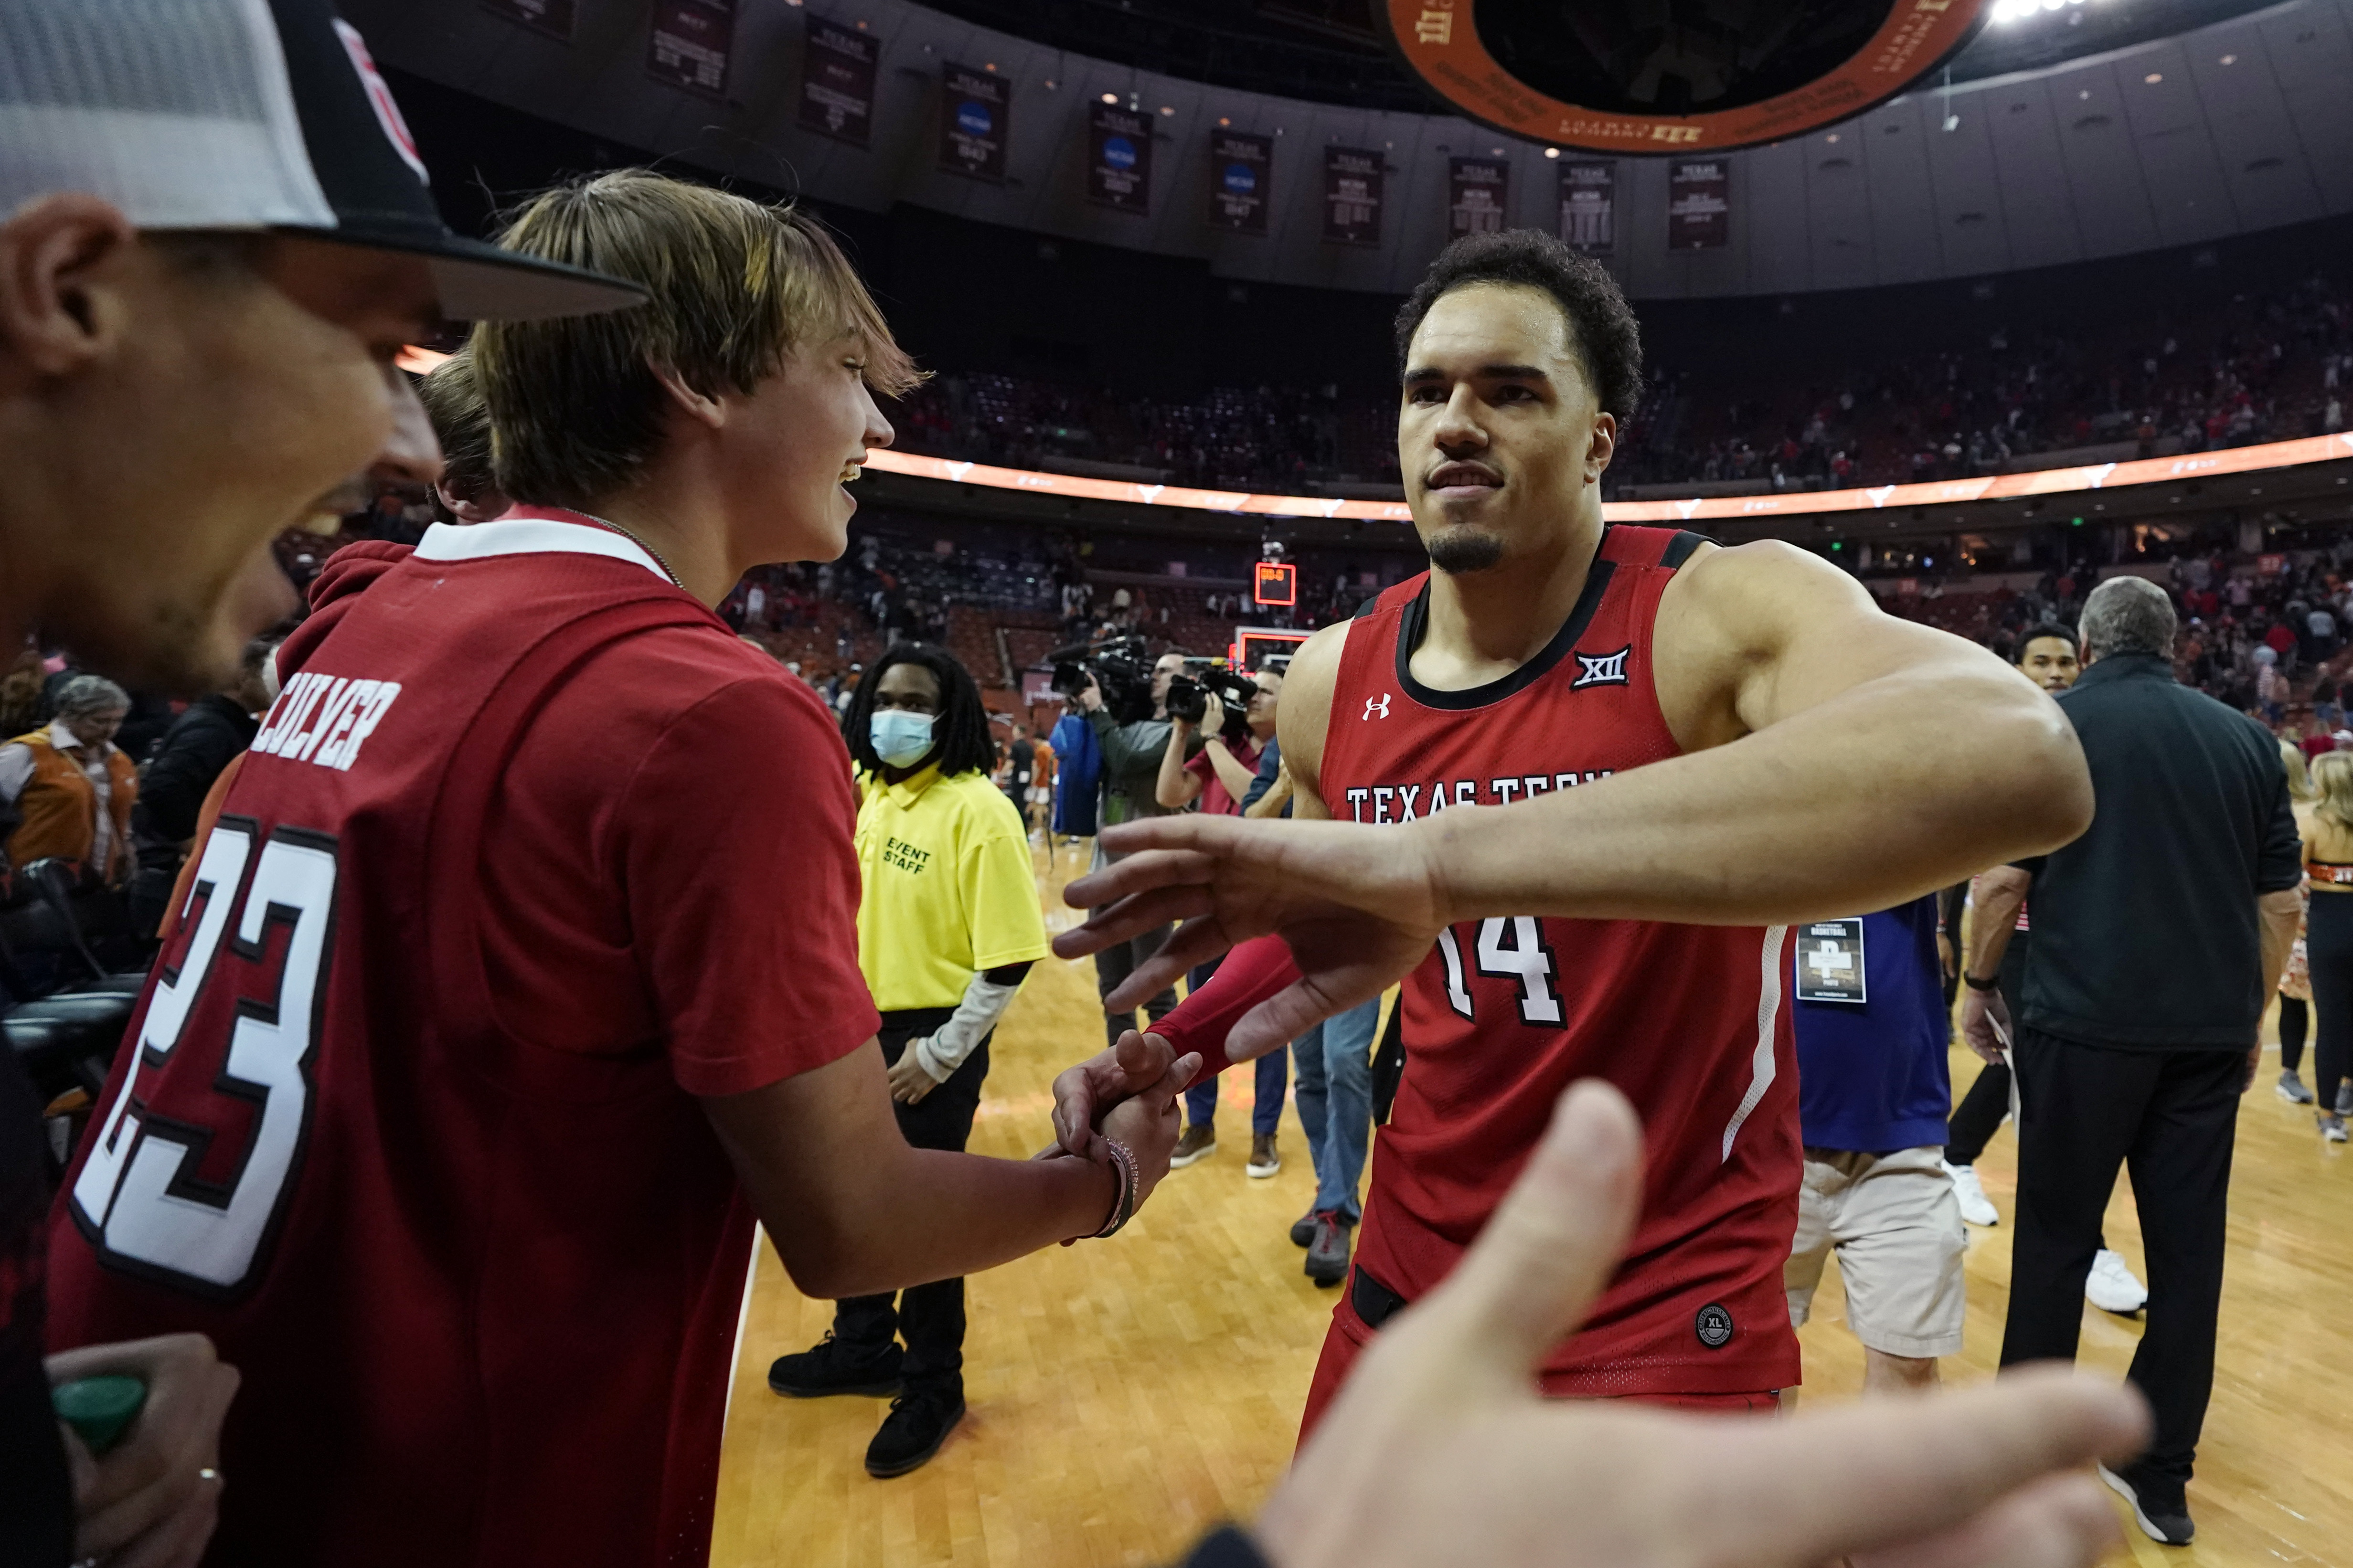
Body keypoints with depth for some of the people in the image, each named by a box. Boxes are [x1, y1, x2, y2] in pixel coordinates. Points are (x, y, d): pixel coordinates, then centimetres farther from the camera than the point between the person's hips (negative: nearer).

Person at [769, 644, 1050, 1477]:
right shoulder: (863, 793, 3)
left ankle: (933, 1388, 30)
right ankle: (863, 1347, 46)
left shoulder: (977, 810, -19)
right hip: (858, 1031, 7)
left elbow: (1010, 958, -20)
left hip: (931, 1041, -7)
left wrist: (940, 1055, -17)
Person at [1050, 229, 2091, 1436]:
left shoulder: (1718, 615, -20)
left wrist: (1441, 859, -49)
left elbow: (2022, 759, -43)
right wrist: (1169, 1048, -4)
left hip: (1665, 1326, -5)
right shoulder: (1331, 684, -4)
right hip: (1406, 1280, 6)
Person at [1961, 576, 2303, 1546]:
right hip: (2211, 1030, 4)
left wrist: (1978, 980, 6)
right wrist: (2251, 1016, 21)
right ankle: (2160, 1471, 21)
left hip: (2085, 1018, -4)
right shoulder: (2246, 738, 10)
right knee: (2189, 1246, 12)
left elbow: (2006, 875, -7)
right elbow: (2280, 900, 11)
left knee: (2056, 1239, 8)